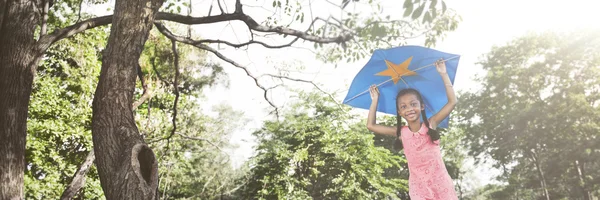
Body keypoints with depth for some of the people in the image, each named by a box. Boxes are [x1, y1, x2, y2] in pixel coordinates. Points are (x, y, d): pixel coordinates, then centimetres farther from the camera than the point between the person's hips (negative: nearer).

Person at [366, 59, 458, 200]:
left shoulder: (431, 124, 0)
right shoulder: (401, 132, 3)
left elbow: (452, 101, -2)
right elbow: (371, 126, 3)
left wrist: (443, 75, -3)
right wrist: (375, 100, 5)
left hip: (441, 183, 0)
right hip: (419, 188, 0)